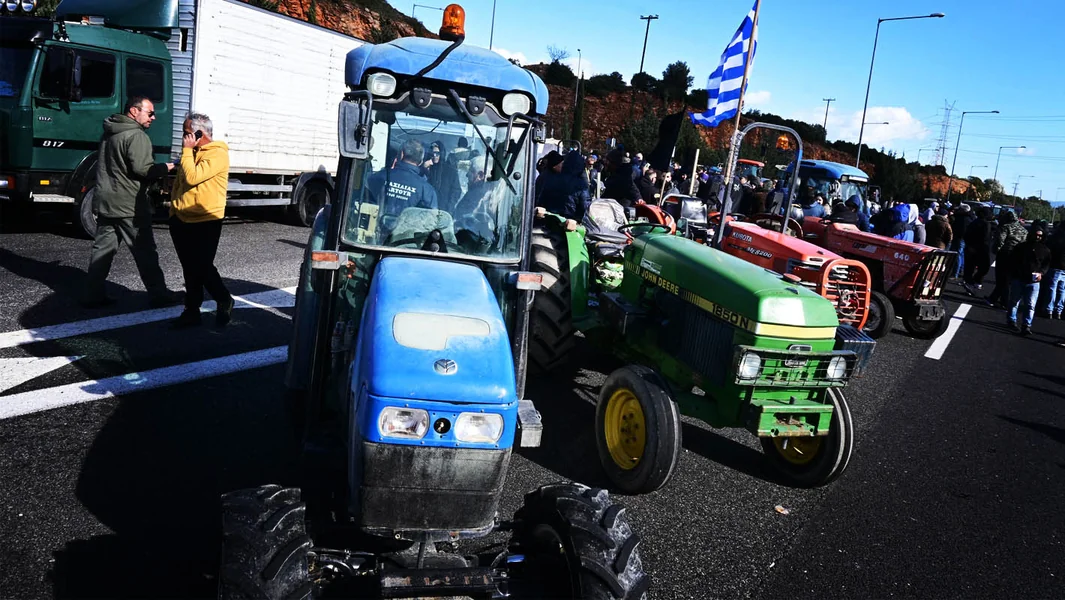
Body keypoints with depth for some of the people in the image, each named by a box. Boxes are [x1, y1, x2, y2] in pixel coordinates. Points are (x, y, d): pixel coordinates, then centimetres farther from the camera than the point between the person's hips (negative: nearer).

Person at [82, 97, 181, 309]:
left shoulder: (109, 133, 16)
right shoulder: (137, 136, -15)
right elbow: (141, 169, -22)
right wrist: (165, 168, -7)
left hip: (106, 201, 9)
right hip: (129, 205, -9)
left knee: (102, 248, 10)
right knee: (145, 251, -1)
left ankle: (93, 295, 12)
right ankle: (158, 295, 5)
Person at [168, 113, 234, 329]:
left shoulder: (217, 154, -13)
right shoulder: (193, 152, 15)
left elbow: (192, 177, -24)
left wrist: (187, 150, -14)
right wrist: (174, 210, 21)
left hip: (205, 223, -8)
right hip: (182, 220, 8)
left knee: (203, 268, -4)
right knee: (190, 270, 12)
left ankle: (224, 301, 20)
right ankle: (192, 311, 19)